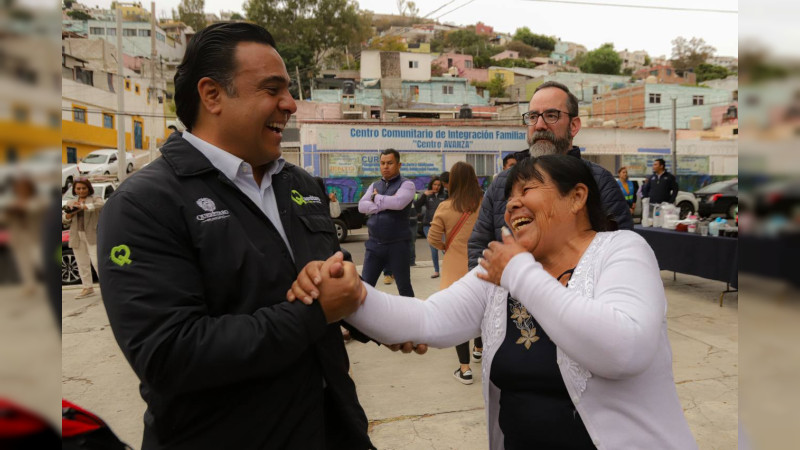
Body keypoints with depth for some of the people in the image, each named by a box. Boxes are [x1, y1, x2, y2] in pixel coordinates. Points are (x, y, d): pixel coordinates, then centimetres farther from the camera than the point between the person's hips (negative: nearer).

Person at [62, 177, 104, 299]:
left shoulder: (95, 199, 6)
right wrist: (69, 215, -4)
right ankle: (87, 288, 10)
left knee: (96, 261, -10)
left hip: (92, 235, -5)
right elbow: (64, 220, 18)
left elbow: (101, 205, -17)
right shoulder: (71, 203, 20)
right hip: (77, 237, 5)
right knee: (82, 264, 5)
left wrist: (83, 206, -26)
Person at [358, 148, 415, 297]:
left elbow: (398, 203, -23)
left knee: (404, 287, 7)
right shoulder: (374, 185, 13)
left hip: (397, 245, -4)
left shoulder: (406, 184, -3)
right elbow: (362, 206, -2)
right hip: (374, 244, 5)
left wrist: (376, 198, -7)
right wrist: (387, 204, -13)